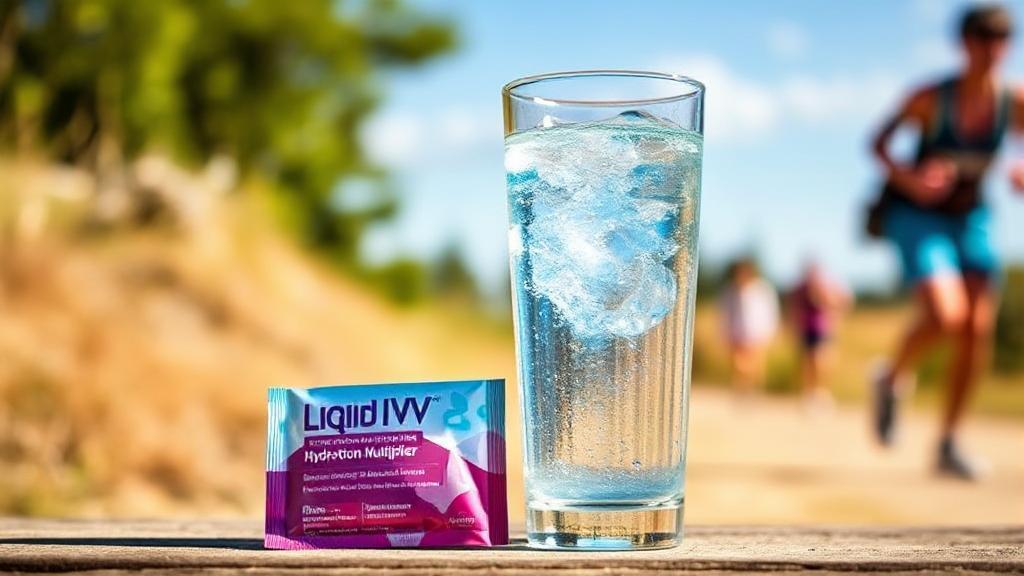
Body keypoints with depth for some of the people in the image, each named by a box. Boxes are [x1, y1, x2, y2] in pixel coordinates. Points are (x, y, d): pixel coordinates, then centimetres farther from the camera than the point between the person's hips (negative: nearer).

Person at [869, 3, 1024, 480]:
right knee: (946, 315, -25)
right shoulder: (931, 98, -18)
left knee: (979, 330, -3)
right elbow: (878, 143, -8)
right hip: (916, 216, -4)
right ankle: (892, 379, 7)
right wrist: (908, 180, -26)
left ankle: (949, 444, 10)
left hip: (970, 218, 5)